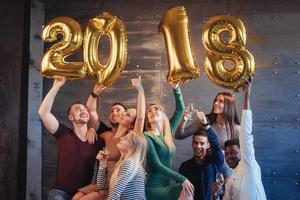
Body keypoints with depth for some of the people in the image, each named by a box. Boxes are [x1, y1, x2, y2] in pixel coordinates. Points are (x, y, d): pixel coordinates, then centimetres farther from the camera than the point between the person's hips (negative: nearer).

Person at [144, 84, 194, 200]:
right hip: (154, 187, -6)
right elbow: (157, 165, -16)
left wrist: (175, 88, 0)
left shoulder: (168, 132, 10)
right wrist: (182, 179, -22)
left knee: (187, 190, -19)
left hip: (167, 184, 6)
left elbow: (180, 109, 10)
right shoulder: (147, 137, -9)